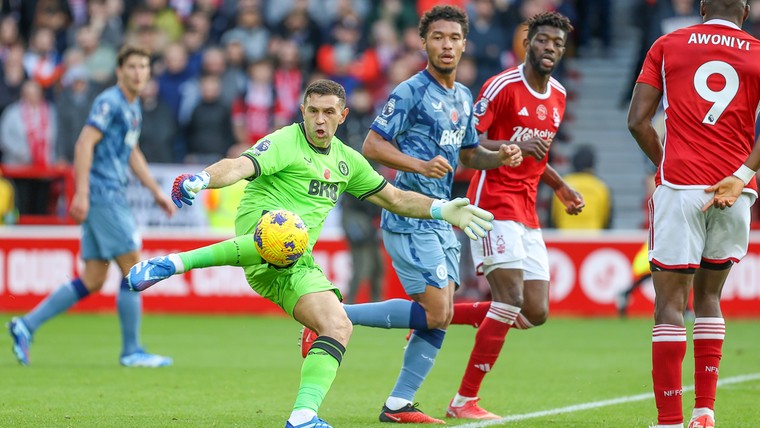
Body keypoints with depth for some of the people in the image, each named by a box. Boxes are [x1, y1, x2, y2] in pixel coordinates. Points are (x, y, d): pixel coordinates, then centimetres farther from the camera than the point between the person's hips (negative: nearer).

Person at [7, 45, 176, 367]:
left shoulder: (133, 107, 19)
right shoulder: (109, 102, -11)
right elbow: (84, 144, -19)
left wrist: (156, 192, 29)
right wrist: (81, 193, -26)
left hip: (112, 197, 10)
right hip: (101, 194, -10)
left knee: (93, 281, 7)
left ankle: (27, 325, 9)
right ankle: (131, 351, -1)